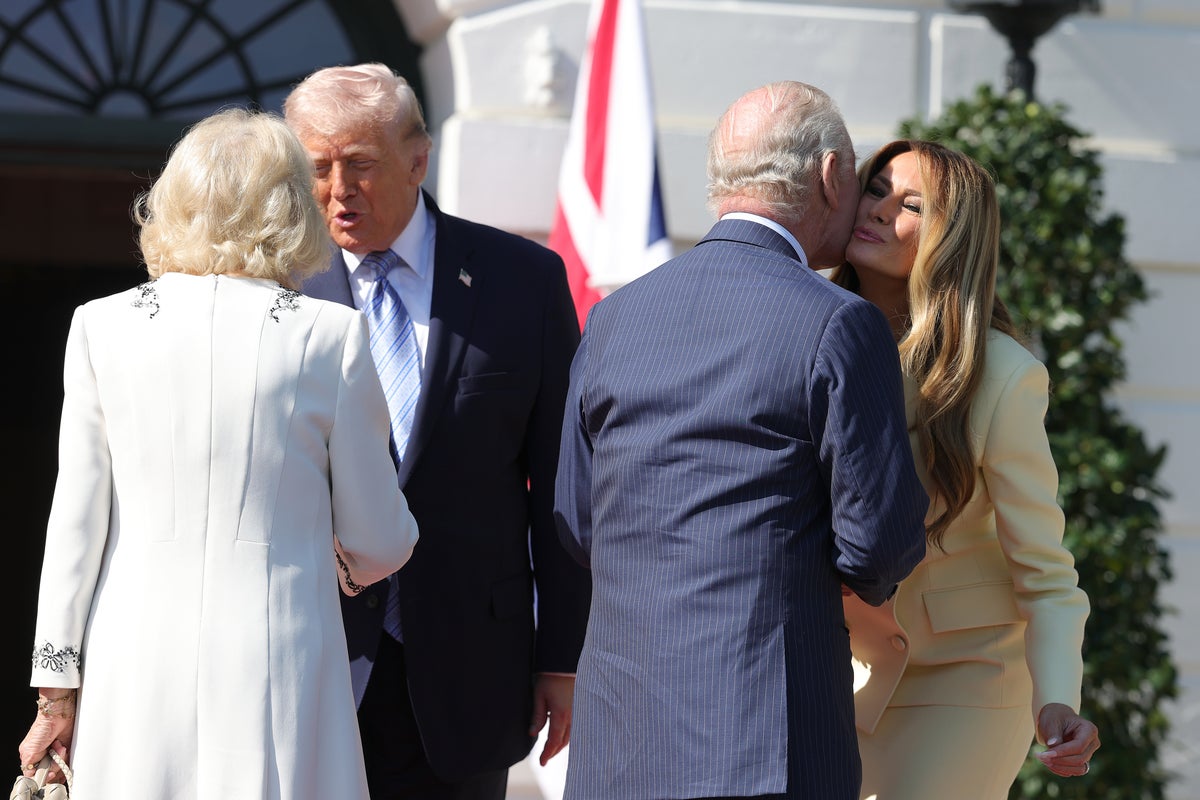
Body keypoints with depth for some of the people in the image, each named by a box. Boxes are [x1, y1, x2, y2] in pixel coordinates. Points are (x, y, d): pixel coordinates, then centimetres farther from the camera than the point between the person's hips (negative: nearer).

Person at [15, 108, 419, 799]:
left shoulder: (103, 329, 1)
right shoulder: (332, 336, -3)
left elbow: (77, 524, 3)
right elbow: (376, 539, 4)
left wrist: (58, 689, 10)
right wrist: (360, 565, 28)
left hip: (135, 667, 2)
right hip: (277, 660, -2)